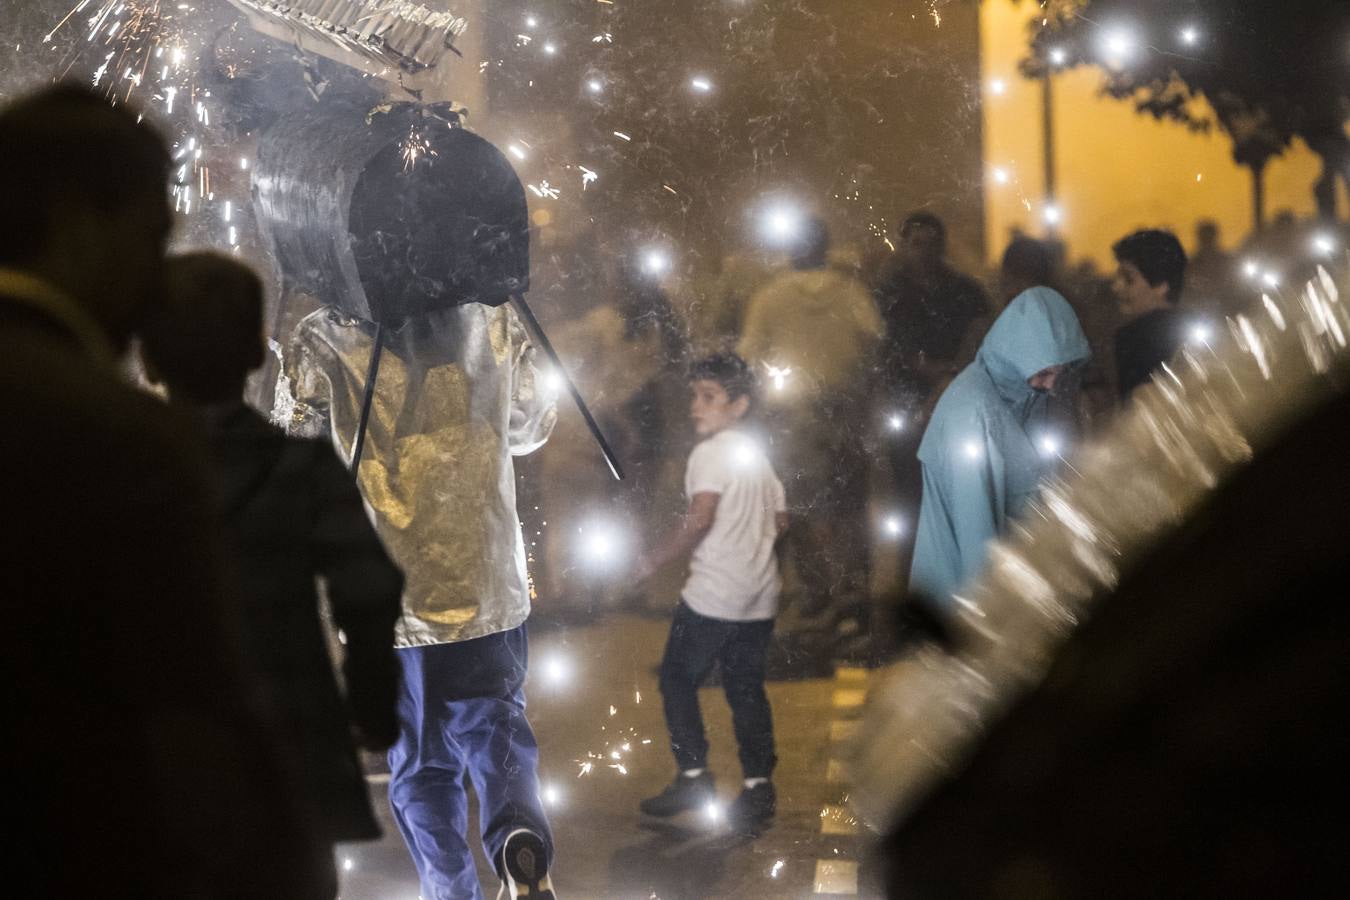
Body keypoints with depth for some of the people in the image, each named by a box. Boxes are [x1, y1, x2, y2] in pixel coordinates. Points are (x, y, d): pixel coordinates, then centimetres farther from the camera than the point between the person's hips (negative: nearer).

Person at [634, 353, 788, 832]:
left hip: (713, 594, -8)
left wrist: (653, 561, -13)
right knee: (746, 688, 11)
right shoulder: (758, 455, 14)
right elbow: (780, 520, 19)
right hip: (759, 597, 8)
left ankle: (694, 776, 3)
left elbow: (700, 519, -21)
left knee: (678, 679, 5)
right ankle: (758, 787, 6)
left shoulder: (711, 452, -11)